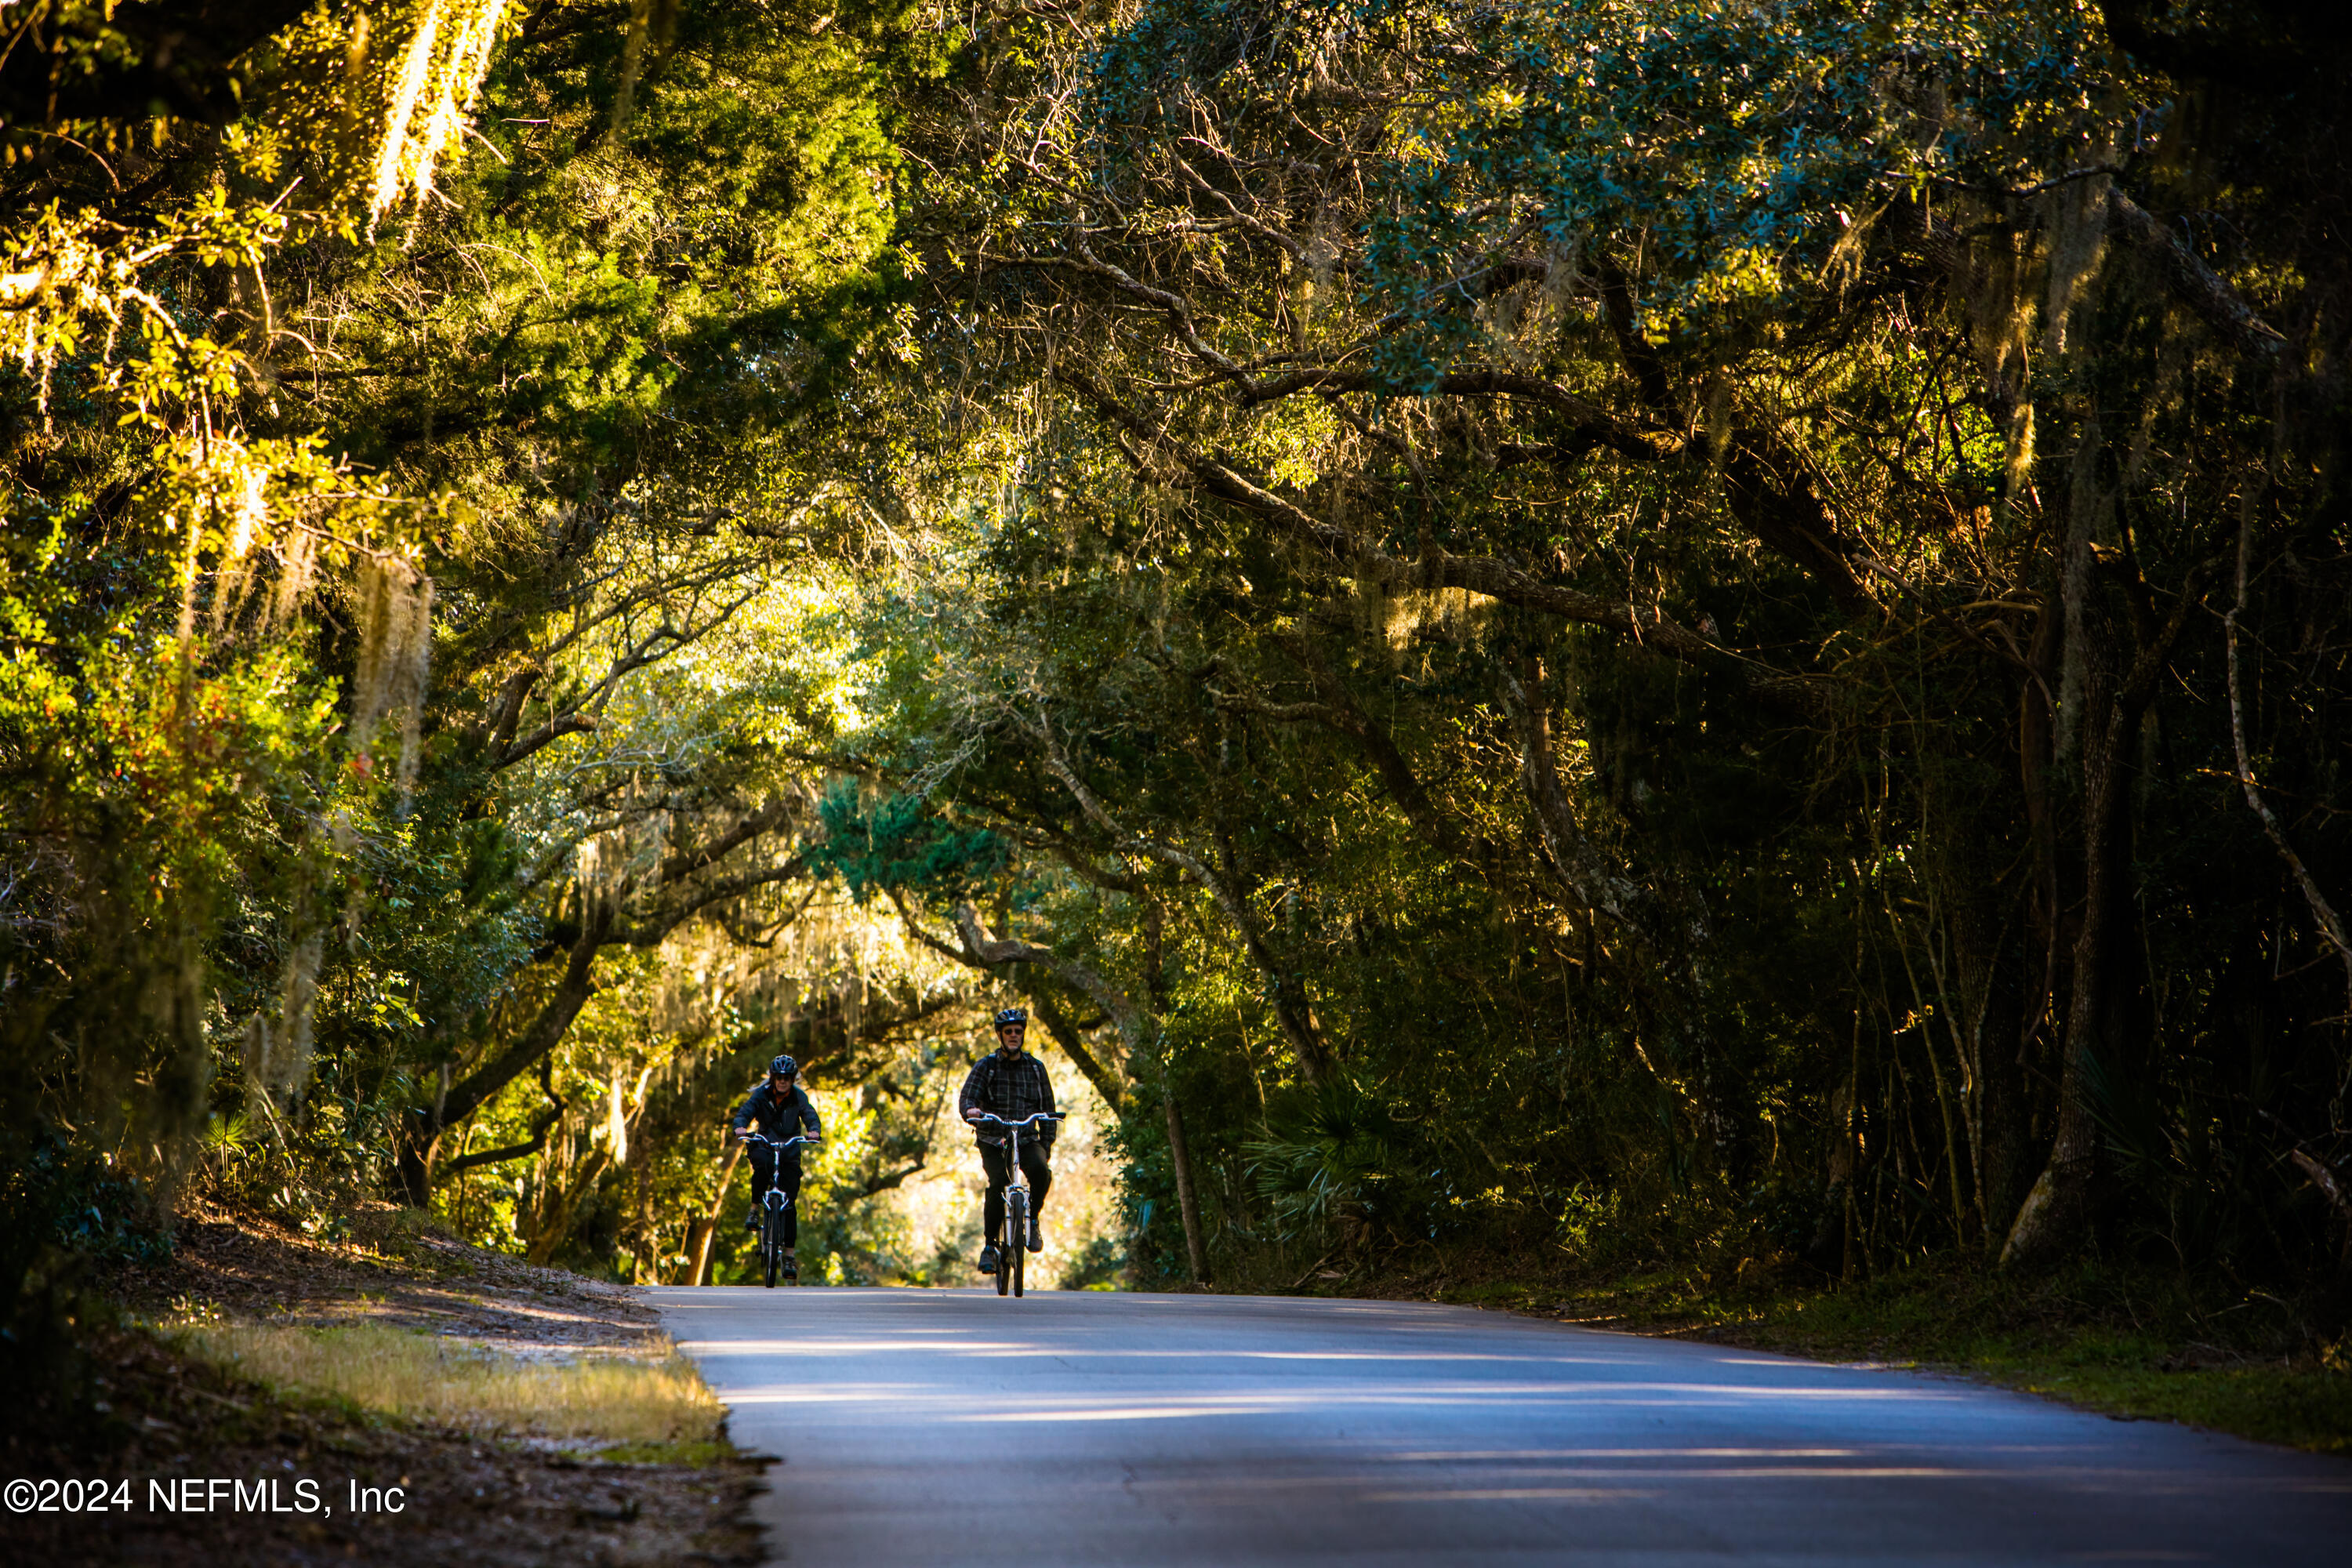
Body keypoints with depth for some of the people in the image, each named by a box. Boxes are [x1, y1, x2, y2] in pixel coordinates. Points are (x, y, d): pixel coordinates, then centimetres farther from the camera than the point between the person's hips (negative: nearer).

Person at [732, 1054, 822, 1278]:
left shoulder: (799, 1097, -5)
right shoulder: (761, 1094, -8)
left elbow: (810, 1115, -16)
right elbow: (745, 1112, -19)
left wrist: (814, 1130, -39)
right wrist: (740, 1126, -42)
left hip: (790, 1150, 1)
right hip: (765, 1144, -1)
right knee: (761, 1163, -39)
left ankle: (789, 1255, -1)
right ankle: (755, 1209, -17)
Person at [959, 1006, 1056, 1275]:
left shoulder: (1036, 1067, 9)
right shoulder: (985, 1066, 2)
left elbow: (1048, 1106, 10)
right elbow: (967, 1097, -8)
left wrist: (1047, 1143, -1)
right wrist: (970, 1110, -33)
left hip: (1027, 1139, 1)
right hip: (993, 1140, -1)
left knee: (1041, 1170, -30)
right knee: (998, 1183, -26)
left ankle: (1032, 1221, -5)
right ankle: (990, 1246, -13)